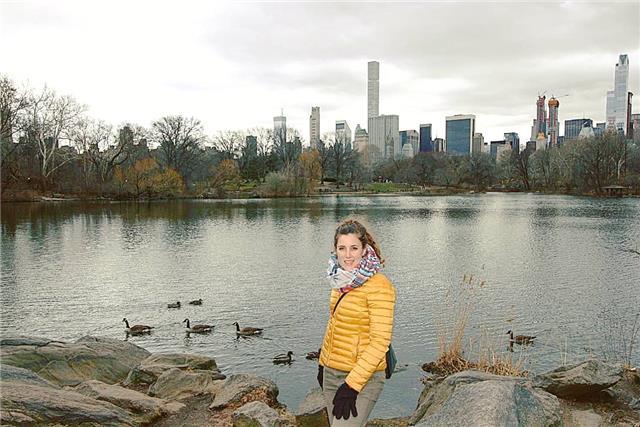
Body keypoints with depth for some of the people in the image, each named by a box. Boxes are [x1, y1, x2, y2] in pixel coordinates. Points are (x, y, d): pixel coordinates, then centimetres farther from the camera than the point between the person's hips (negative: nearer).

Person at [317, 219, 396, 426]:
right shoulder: (342, 281, 5)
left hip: (362, 378, -7)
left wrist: (352, 386, -21)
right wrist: (322, 364, 18)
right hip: (330, 373, 7)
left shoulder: (378, 285, -17)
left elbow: (380, 341, -19)